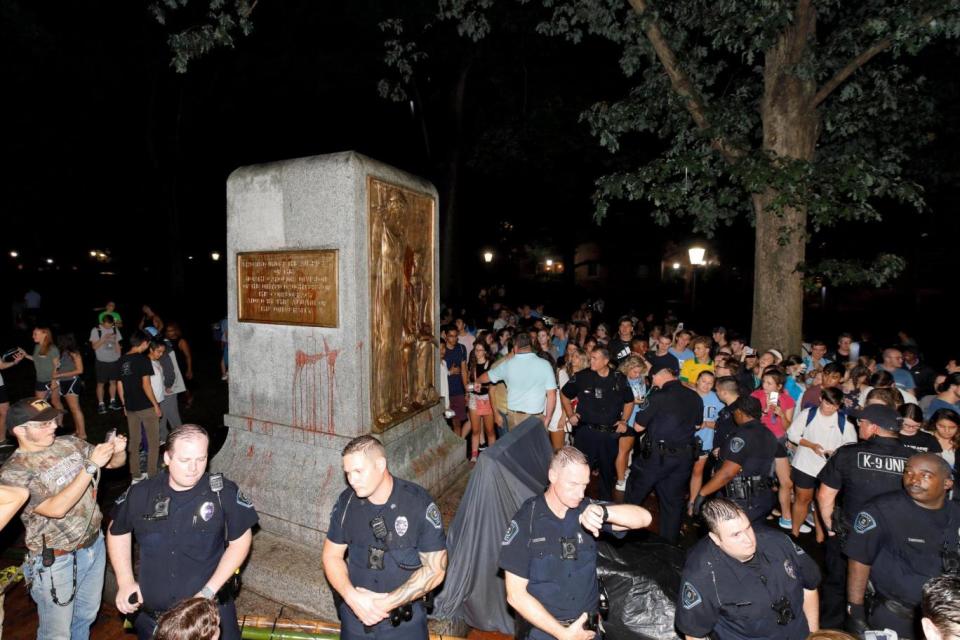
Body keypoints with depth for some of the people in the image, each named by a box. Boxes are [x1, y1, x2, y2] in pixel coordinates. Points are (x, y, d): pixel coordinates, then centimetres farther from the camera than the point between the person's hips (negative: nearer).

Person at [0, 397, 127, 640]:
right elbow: (56, 508, -27)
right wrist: (90, 465, -31)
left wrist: (119, 451, -18)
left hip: (94, 544, 5)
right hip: (55, 561, -4)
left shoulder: (70, 443, -4)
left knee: (87, 614, 25)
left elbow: (114, 463, 4)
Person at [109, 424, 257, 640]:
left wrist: (209, 591, -14)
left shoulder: (224, 493, -15)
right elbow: (117, 531, 11)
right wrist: (125, 582, 4)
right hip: (150, 616, 2)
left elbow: (240, 541, -8)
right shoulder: (140, 494, -7)